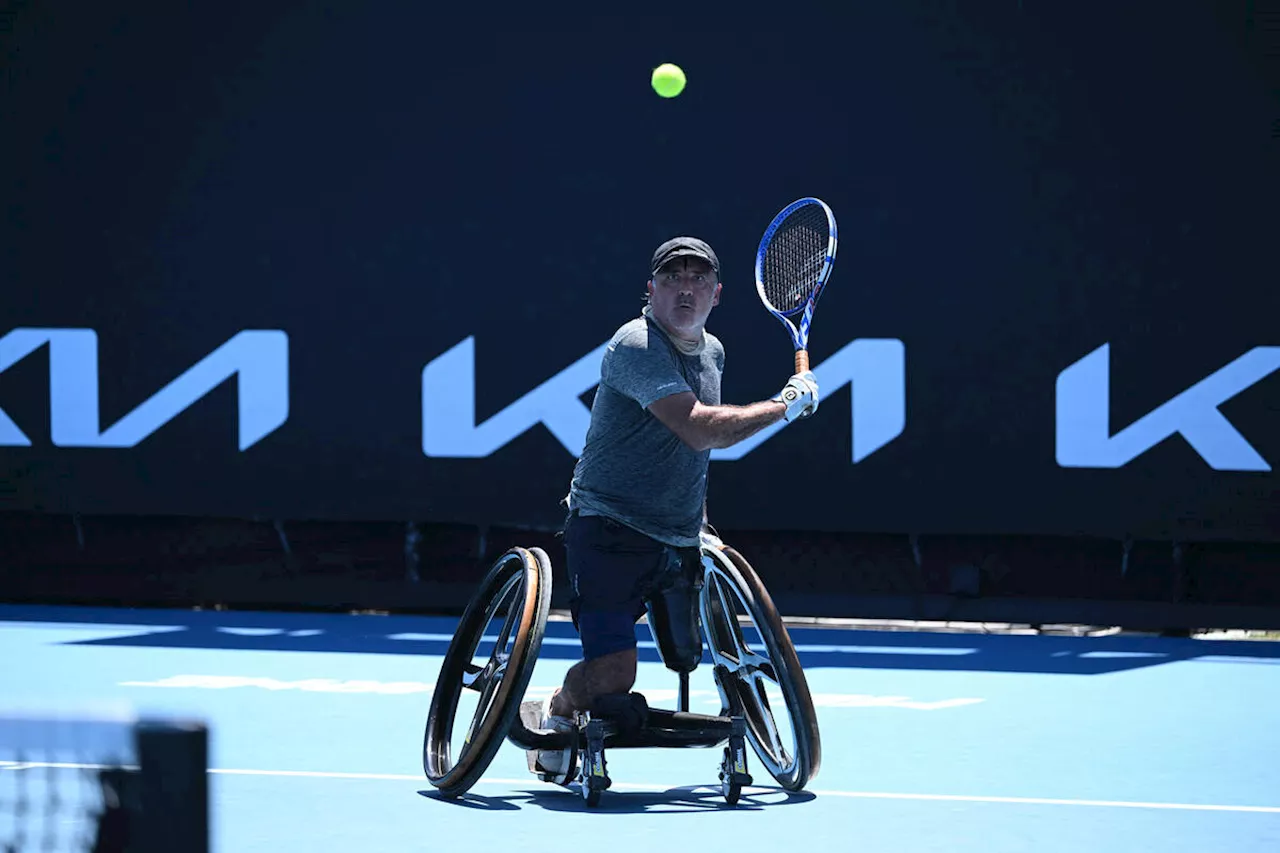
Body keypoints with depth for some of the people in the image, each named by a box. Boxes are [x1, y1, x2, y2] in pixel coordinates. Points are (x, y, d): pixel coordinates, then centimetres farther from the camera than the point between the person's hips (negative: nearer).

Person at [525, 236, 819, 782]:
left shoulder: (711, 352, 12)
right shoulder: (636, 346, -17)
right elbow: (702, 430, -28)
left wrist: (699, 522, 27)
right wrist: (787, 404, -18)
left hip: (678, 540, 8)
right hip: (609, 528, -8)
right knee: (612, 674, -18)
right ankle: (555, 712, 14)